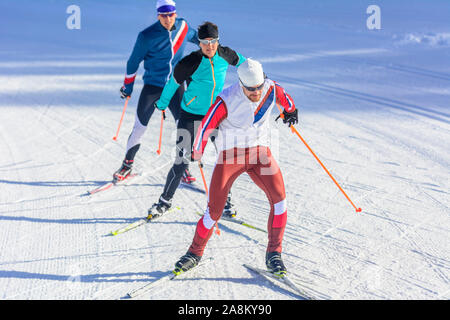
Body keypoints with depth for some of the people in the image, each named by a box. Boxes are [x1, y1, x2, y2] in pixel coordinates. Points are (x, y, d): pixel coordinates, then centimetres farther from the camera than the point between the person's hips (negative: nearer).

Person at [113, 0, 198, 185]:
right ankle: (127, 166, 16)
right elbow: (133, 62, -1)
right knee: (139, 128, -2)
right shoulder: (147, 36, -13)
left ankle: (182, 167, 12)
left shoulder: (182, 26, -2)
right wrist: (127, 87, 6)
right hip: (152, 86, -3)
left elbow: (193, 35, 24)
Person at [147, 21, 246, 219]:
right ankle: (165, 201, 12)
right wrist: (161, 105, 10)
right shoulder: (189, 63, -19)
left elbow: (241, 62, 17)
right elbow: (173, 84, -3)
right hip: (191, 116, -4)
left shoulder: (225, 55, -7)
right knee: (182, 161, -6)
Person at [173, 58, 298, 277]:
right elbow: (206, 125, -6)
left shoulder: (271, 90, -6)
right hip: (230, 154, -2)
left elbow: (284, 97, 19)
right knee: (215, 208, -6)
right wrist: (197, 152, 6)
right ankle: (195, 252, 17)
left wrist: (290, 111, 39)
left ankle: (273, 253, -6)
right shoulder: (227, 100, -17)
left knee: (278, 197, -19)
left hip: (259, 151, 3)